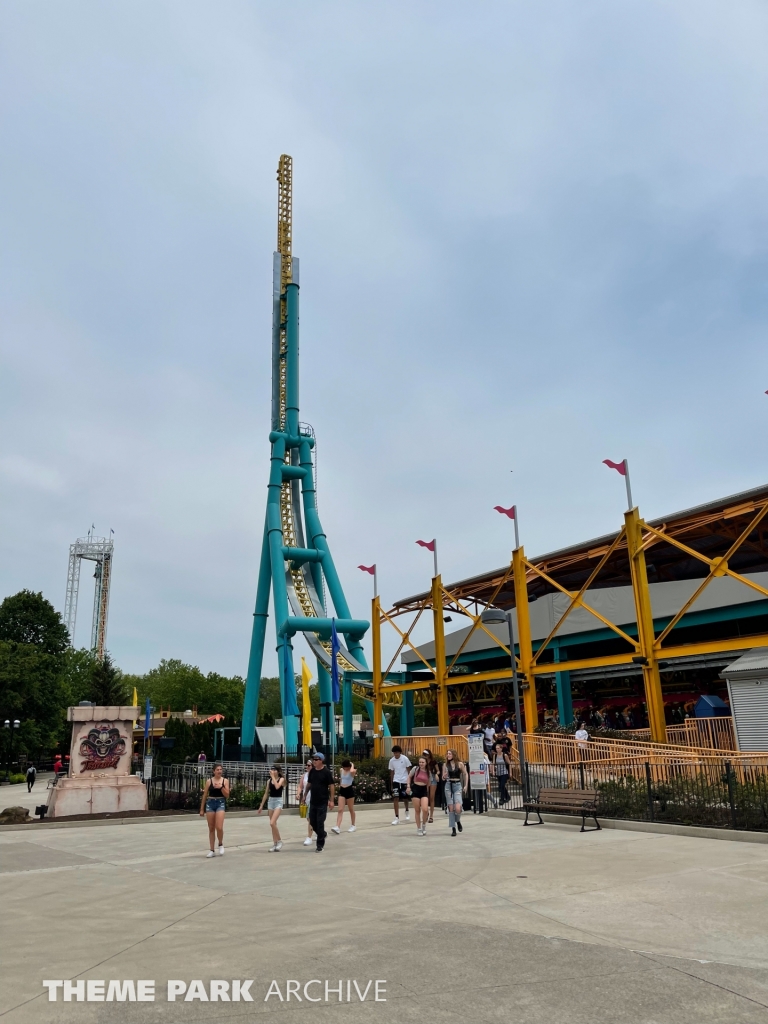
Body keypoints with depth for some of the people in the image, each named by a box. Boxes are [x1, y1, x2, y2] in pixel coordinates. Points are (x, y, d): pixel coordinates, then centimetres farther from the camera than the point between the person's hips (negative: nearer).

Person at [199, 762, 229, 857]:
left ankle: (221, 844, 14)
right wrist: (202, 809, 6)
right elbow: (205, 795, 6)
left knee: (219, 827, -14)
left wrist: (221, 787, -18)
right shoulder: (209, 781, 1)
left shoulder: (225, 781, 1)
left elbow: (227, 795, -3)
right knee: (211, 828, 7)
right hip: (210, 803, 1)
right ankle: (212, 850, 17)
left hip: (221, 803, -1)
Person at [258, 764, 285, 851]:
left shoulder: (281, 779, -5)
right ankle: (275, 843, 15)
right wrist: (261, 805, 13)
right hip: (270, 801, 6)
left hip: (278, 801, -6)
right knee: (273, 824, 7)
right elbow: (266, 793, 13)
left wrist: (273, 776, -18)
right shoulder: (269, 780, 8)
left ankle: (279, 841, 0)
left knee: (272, 823, -16)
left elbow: (277, 787, -26)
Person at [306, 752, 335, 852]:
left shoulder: (326, 772, -10)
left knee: (320, 822, -3)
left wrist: (331, 800, -12)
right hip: (313, 801, 6)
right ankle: (323, 834, 37)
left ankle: (320, 845, 8)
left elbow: (332, 786, -9)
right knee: (312, 821, 10)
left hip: (322, 802, -5)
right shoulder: (312, 771, 5)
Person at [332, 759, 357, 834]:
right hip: (342, 790, 4)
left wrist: (352, 765, -21)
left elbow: (351, 771, -38)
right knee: (340, 810, -5)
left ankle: (353, 825, 26)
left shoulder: (352, 771, -12)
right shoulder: (341, 770, 4)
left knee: (351, 809, 10)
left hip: (349, 790, -4)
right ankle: (337, 827, -13)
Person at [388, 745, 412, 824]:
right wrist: (391, 784, 9)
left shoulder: (405, 759, -8)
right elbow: (392, 772, 8)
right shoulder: (391, 760, 1)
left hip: (404, 781, -2)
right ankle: (397, 818, -7)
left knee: (405, 798, 10)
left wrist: (409, 781, -7)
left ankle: (407, 811, 41)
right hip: (396, 781, 2)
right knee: (396, 798, -9)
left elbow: (409, 770, -3)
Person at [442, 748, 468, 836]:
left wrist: (465, 786, 3)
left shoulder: (460, 764, -1)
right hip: (448, 786, 2)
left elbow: (465, 774, 10)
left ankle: (458, 821, 18)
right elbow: (443, 778, 10)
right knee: (451, 808, 1)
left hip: (457, 786, -2)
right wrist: (444, 776, -13)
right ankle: (453, 828, 12)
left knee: (458, 808, -14)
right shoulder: (445, 765, 4)